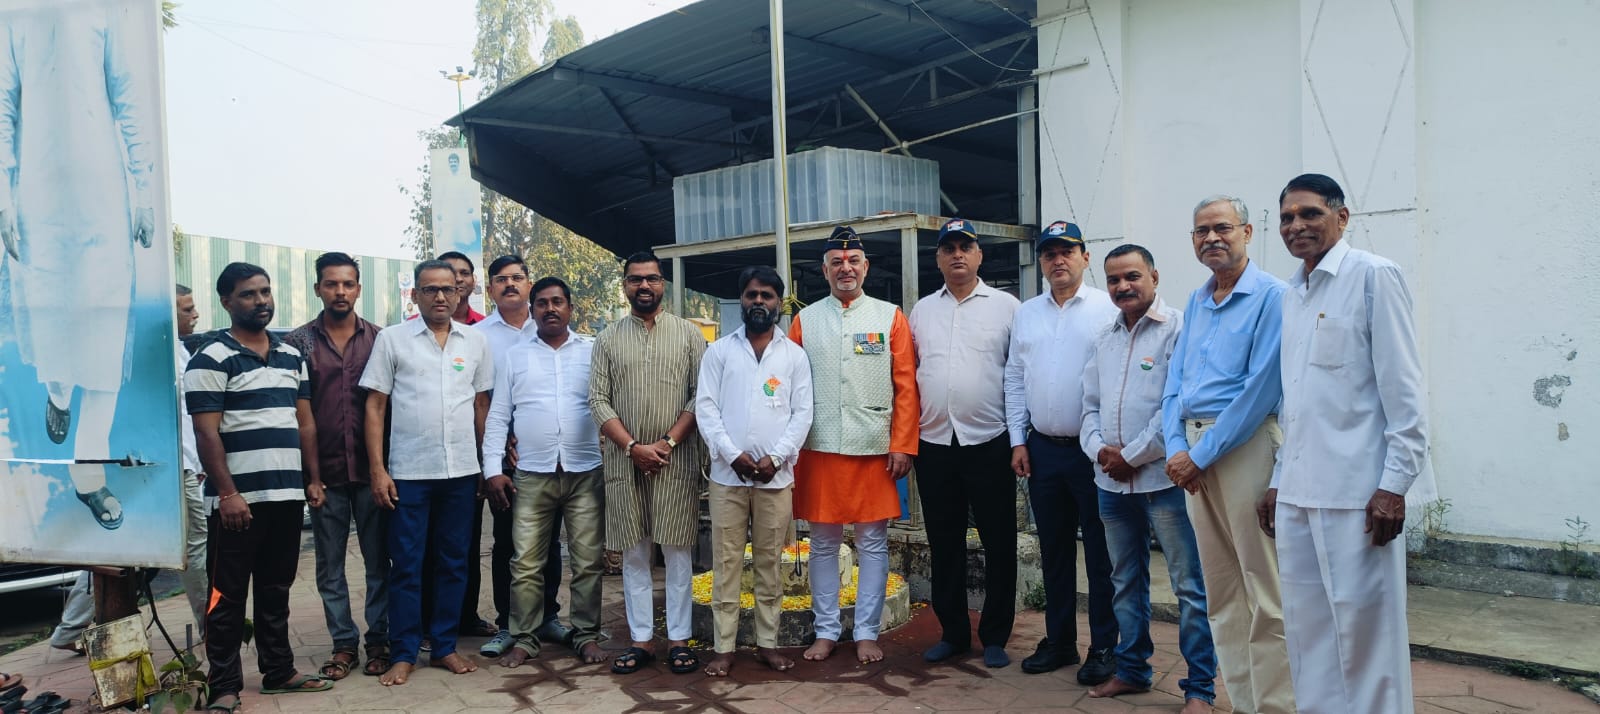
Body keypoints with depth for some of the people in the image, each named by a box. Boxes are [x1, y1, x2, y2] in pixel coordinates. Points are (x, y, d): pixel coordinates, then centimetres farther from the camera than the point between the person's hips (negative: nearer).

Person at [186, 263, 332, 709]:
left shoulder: (292, 356, 13)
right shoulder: (212, 360, -6)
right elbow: (206, 433, -11)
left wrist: (313, 479, 9)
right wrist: (227, 493, -17)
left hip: (287, 495, 6)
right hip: (239, 499, -6)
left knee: (276, 590, 15)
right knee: (227, 595, 4)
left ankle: (279, 671, 25)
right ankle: (224, 685, 12)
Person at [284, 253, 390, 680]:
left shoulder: (379, 339, 4)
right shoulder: (299, 342, 2)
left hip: (370, 469, 0)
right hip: (324, 472, 0)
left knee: (378, 561, 6)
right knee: (330, 565, 9)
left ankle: (378, 640, 18)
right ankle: (344, 643, 21)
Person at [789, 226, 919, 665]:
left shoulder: (890, 317, 4)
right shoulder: (805, 320, 8)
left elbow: (906, 386, 0)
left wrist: (902, 446, -7)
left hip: (875, 449, -1)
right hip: (819, 449, 1)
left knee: (873, 544, 5)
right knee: (823, 543, 8)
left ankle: (867, 633, 17)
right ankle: (826, 631, 20)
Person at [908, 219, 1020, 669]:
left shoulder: (1005, 306, 2)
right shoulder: (922, 310, 12)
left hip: (989, 441, -3)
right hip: (934, 443, 3)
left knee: (999, 543, 4)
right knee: (944, 543, 11)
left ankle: (995, 637, 17)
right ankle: (953, 632, 24)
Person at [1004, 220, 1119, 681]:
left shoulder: (1108, 309, -5)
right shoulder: (1026, 314, 10)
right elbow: (1015, 380, 11)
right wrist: (1018, 441, 7)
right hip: (1042, 448, 5)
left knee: (1100, 552, 4)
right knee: (1054, 550, 14)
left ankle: (1104, 647, 16)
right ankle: (1059, 641, 26)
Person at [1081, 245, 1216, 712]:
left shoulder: (1177, 329, -7)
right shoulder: (1104, 339, 14)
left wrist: (1132, 456, -13)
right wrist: (1099, 450, -2)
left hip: (1163, 477, -7)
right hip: (1112, 481, 7)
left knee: (1189, 585, -2)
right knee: (1126, 581, 16)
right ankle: (1132, 670, 28)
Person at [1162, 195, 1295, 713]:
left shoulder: (1270, 296, -7)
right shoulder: (1195, 301, 16)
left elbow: (1262, 388, -15)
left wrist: (1202, 455, -13)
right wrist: (1176, 448, 0)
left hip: (1245, 444, -7)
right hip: (1194, 453, 7)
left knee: (1265, 593, -4)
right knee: (1220, 590, 12)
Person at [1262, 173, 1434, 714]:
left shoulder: (1372, 277, -4)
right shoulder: (1291, 296, 17)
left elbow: (1404, 390, -9)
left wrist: (1395, 483, -14)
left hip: (1357, 494, -7)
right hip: (1297, 495, 7)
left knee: (1362, 633, -1)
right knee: (1307, 633, 11)